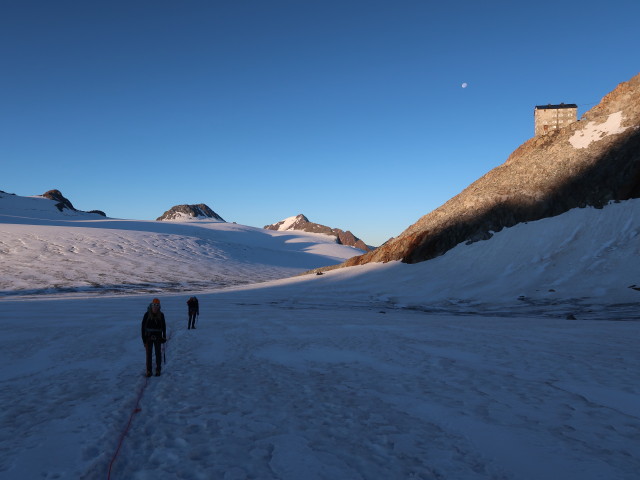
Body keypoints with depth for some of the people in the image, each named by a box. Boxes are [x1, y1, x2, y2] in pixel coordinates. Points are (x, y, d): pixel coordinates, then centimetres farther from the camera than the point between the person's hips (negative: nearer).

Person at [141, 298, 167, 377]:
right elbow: (143, 326, -3)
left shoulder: (161, 315, -3)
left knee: (158, 353, 6)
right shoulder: (147, 314, -7)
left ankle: (158, 370, 16)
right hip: (148, 337, -1)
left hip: (158, 337, 1)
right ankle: (148, 370, 12)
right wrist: (143, 337, -6)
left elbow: (164, 326, 6)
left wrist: (164, 337, 4)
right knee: (148, 354, 3)